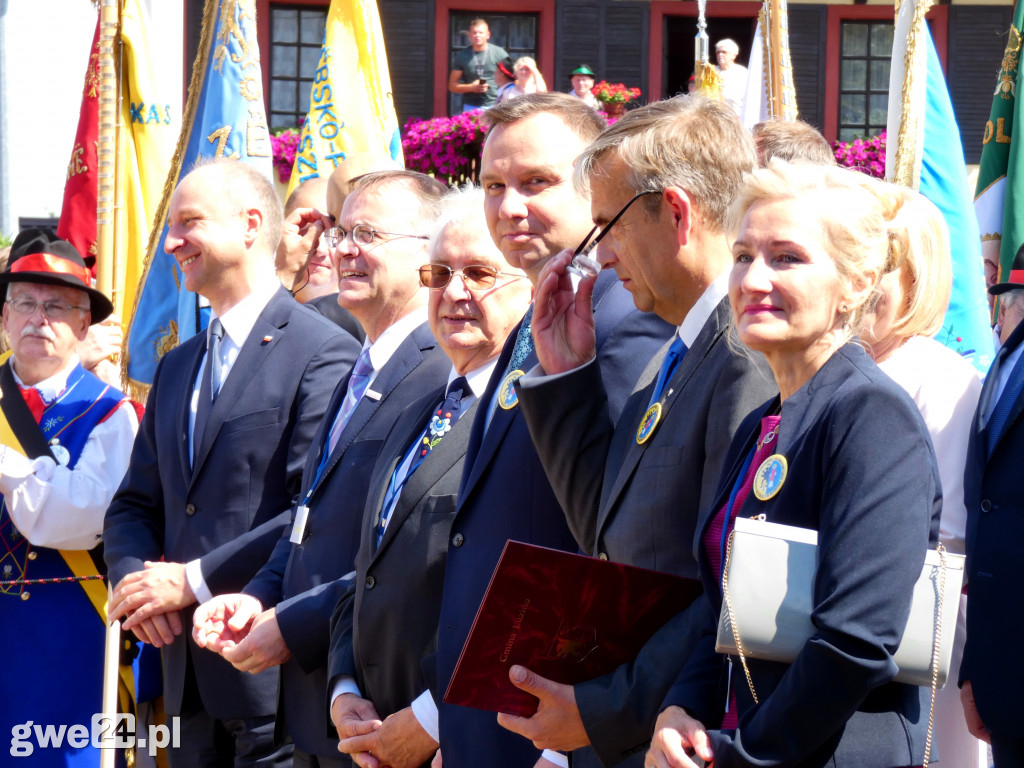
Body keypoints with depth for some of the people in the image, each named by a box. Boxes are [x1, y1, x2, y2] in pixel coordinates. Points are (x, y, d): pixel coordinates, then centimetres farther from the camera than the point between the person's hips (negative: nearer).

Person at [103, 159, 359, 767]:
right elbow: (133, 506, 20)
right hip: (189, 677, 8)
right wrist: (137, 580, -3)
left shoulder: (325, 353, -9)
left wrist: (194, 580, -15)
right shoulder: (177, 367, 19)